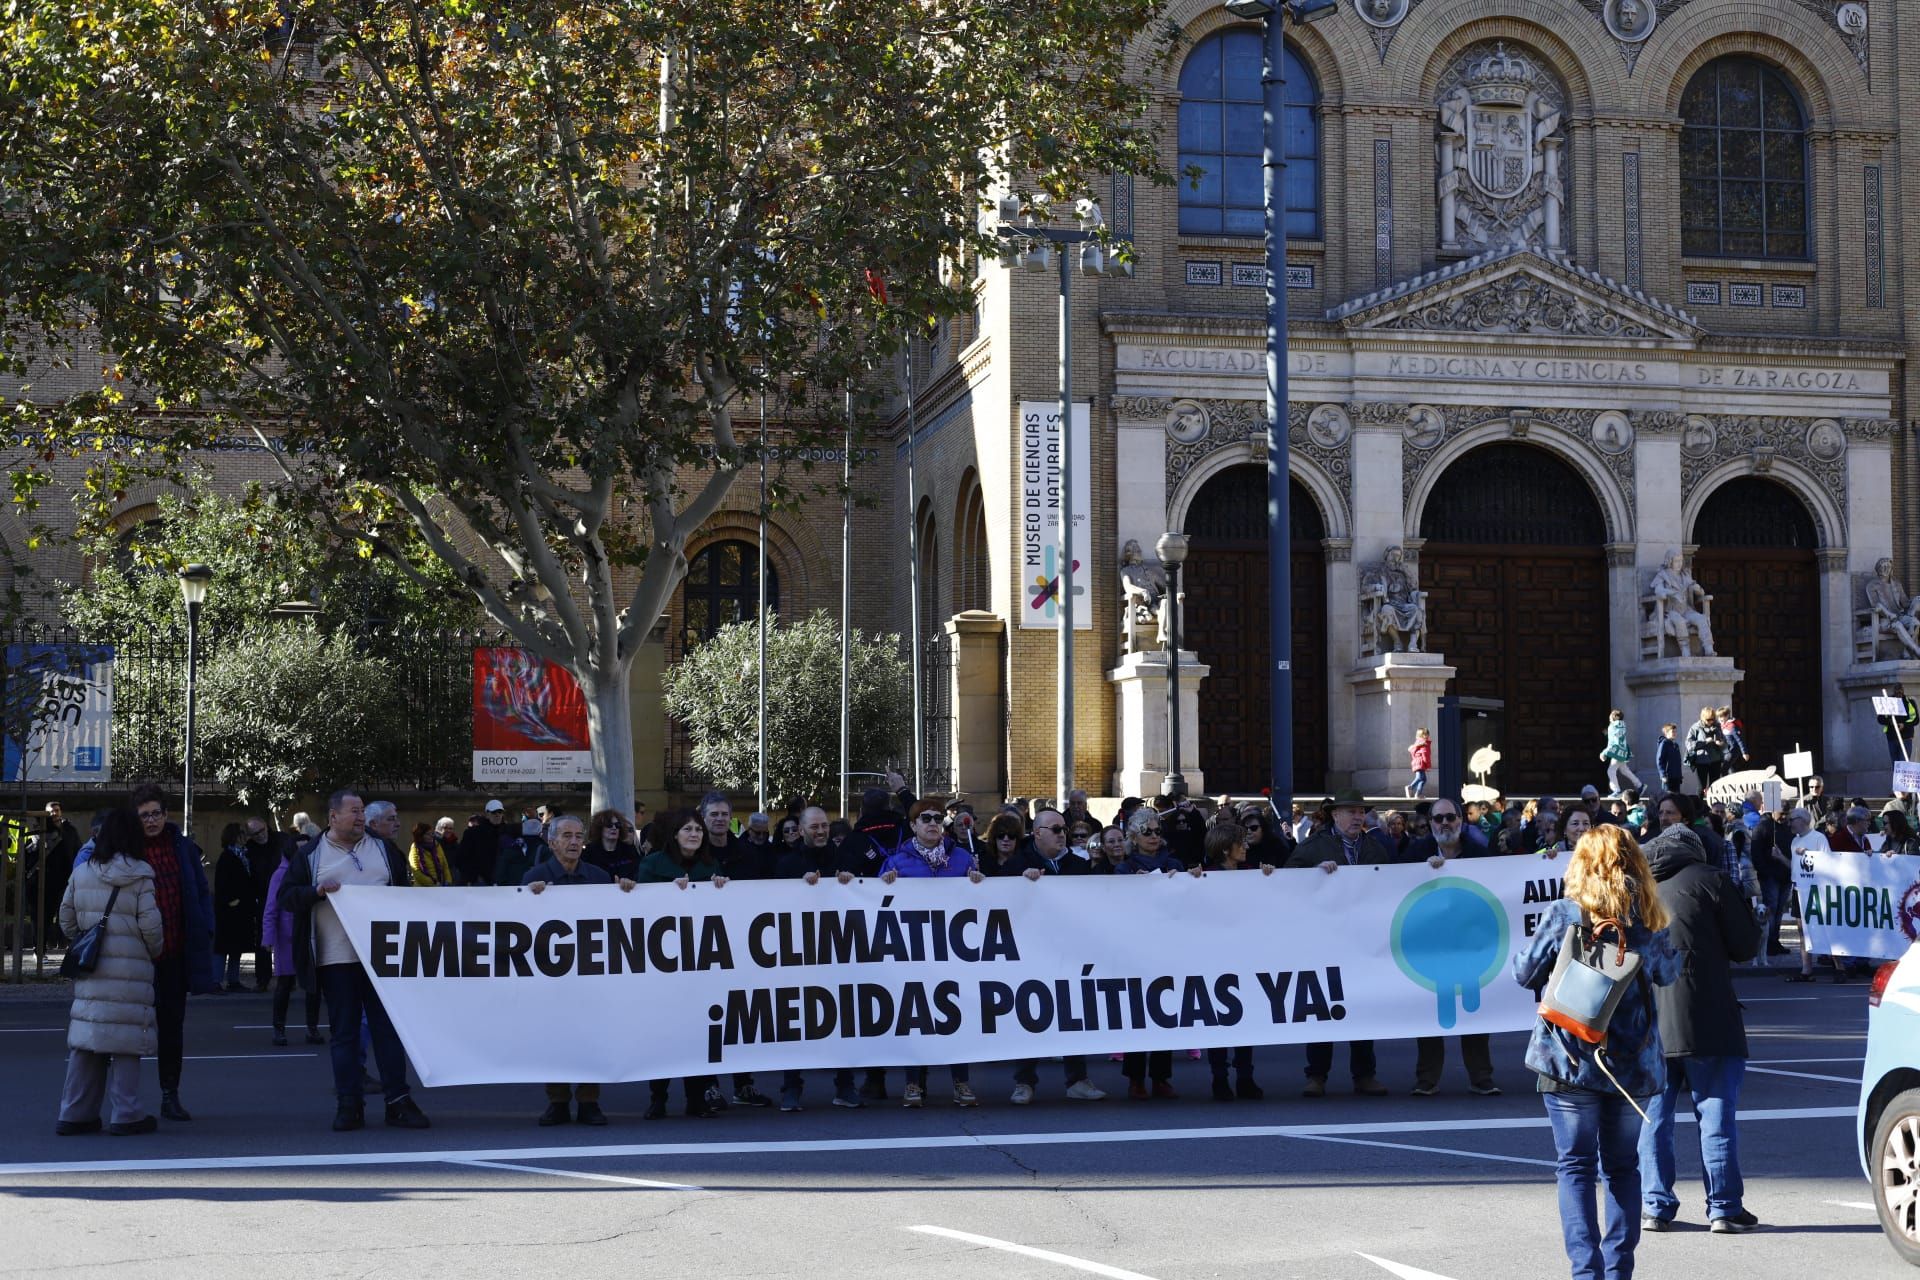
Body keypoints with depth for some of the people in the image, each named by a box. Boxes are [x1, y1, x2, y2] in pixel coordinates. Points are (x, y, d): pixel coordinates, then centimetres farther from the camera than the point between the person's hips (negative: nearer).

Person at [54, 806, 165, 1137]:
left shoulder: (81, 873, 7)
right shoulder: (140, 877, -6)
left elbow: (66, 920, 12)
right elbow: (150, 925, -8)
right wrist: (155, 951, 10)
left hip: (90, 970, 5)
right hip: (130, 970, -5)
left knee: (84, 1041, 8)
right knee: (126, 1041, 1)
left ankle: (75, 1114, 11)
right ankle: (125, 1115, 3)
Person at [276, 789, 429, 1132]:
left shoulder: (383, 849, 12)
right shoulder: (310, 856, 5)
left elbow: (405, 888, 22)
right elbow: (286, 897, 1)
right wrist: (316, 892, -15)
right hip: (336, 959, -2)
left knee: (388, 1028, 2)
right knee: (344, 1033, 2)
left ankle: (398, 1102, 5)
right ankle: (348, 1106, 7)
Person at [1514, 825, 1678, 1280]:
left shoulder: (1565, 914, -9)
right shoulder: (1649, 919, 1)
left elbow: (1527, 972, -2)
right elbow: (1668, 972, 18)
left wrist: (1520, 956, 19)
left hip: (1571, 1060, -3)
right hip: (1634, 1063, 3)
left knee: (1575, 1166, 2)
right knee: (1622, 1166, 14)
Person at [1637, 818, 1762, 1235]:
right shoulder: (1708, 879, 1)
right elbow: (1746, 946, 1)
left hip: (1646, 1023, 4)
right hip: (1706, 1022, -4)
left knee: (1653, 1115, 9)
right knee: (1717, 1112, 2)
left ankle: (1654, 1206, 8)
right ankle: (1724, 1207, 2)